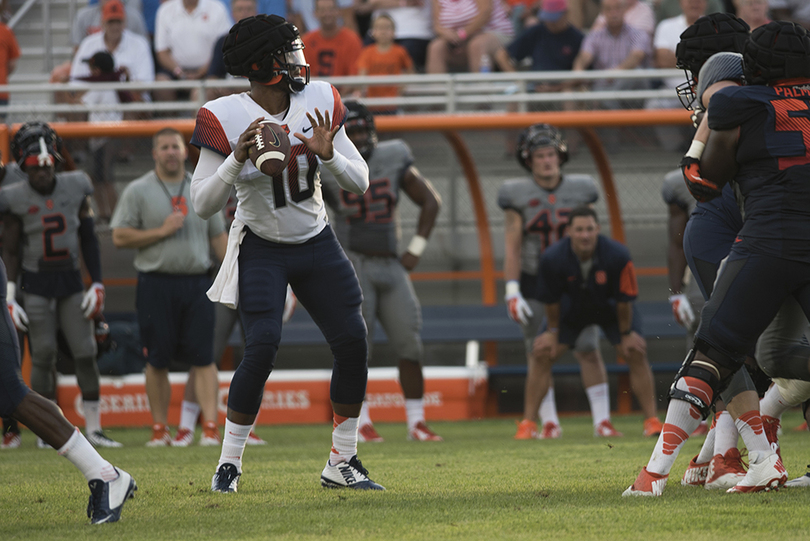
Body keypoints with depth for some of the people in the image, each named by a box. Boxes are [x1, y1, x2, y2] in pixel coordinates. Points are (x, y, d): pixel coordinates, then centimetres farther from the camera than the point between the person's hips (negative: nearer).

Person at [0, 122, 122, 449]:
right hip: (35, 284, -3)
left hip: (71, 280, 3)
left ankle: (94, 427, 5)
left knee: (85, 353, -1)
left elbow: (89, 239, 6)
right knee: (43, 355, -2)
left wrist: (97, 284, 2)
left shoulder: (75, 188, 0)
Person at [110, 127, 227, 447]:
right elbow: (120, 237, -3)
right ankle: (160, 428, 10)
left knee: (203, 357, -6)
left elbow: (218, 238, 17)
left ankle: (210, 426, -8)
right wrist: (161, 232, -11)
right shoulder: (138, 191, 3)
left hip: (197, 283, 2)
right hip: (156, 285, -2)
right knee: (157, 360, 1)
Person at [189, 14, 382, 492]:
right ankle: (229, 463, -5)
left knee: (353, 342, -3)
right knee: (262, 347, -19)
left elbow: (360, 183, -2)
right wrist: (237, 160, -33)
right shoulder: (226, 120, -18)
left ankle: (342, 463, 10)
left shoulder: (319, 102, -6)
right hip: (261, 250, -4)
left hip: (317, 244, 4)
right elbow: (203, 205, -18)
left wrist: (329, 154, -22)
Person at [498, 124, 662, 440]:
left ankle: (602, 420, -2)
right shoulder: (518, 195, -4)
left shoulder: (580, 190, 2)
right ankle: (549, 423, 9)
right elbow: (512, 247, -5)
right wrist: (512, 291, -11)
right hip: (535, 284, -1)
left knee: (588, 351, -5)